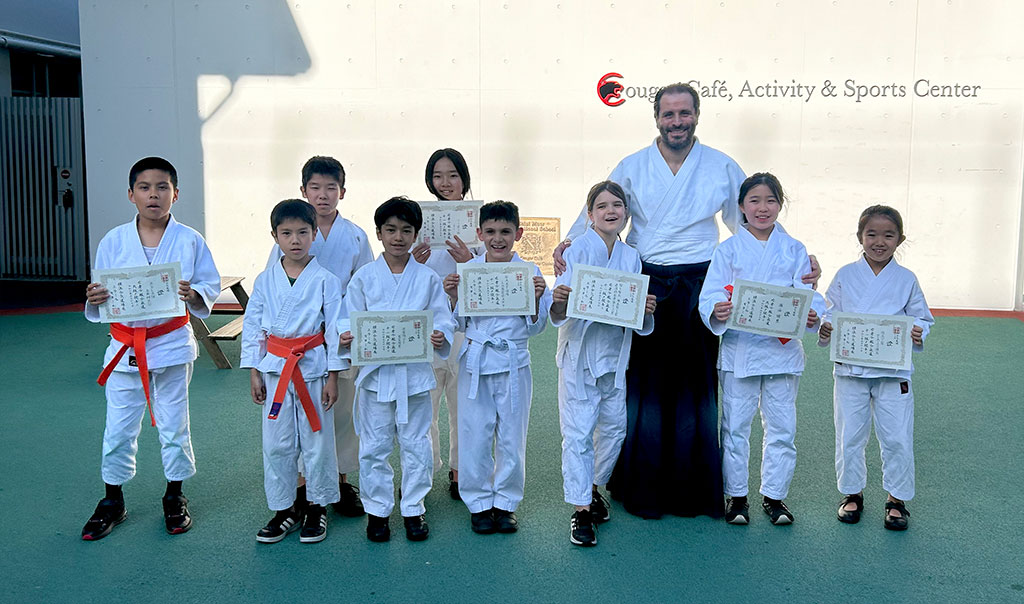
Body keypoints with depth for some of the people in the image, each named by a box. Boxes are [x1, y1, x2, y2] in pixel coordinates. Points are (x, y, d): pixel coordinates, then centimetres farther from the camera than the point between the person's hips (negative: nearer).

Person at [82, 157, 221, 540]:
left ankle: (175, 498, 29)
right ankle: (112, 502, 29)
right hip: (125, 347, 1)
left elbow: (211, 287, -2)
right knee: (118, 429, 9)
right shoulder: (113, 241, -1)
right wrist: (95, 299, -18)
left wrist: (192, 294, -22)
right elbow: (100, 302, 4)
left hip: (172, 345, -1)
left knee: (173, 426, 10)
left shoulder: (189, 241, -5)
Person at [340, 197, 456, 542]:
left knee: (415, 445, 9)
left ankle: (413, 509, 25)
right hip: (375, 372, 0)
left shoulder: (427, 278, 1)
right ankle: (376, 510, 24)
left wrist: (440, 336, -20)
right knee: (373, 446, 8)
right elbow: (350, 318, 3)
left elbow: (443, 319, 2)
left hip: (415, 373, 0)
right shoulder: (364, 277, 1)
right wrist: (347, 336, -18)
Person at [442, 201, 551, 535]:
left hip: (513, 363, 0)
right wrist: (453, 297, -10)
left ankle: (506, 501, 25)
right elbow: (460, 324, 7)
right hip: (475, 363, 1)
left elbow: (535, 328, 3)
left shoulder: (529, 272, -1)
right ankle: (479, 502, 22)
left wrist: (536, 299, -14)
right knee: (474, 436, 5)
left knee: (512, 436, 7)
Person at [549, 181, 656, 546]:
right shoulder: (578, 250, -8)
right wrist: (558, 302, -37)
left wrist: (647, 310, -13)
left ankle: (594, 486, 36)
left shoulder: (631, 257, 6)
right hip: (580, 354, -5)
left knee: (614, 426, 14)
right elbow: (559, 314, -15)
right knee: (578, 432, -4)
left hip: (615, 355, 5)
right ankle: (581, 510, 4)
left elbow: (639, 323, 8)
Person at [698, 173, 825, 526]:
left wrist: (811, 316, -20)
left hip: (783, 349, 2)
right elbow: (709, 295, -5)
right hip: (738, 349, -1)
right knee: (735, 427, 6)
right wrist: (717, 312, -27)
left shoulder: (793, 250, 6)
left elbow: (807, 295, 2)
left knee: (781, 428, 9)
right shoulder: (729, 249, 1)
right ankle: (736, 495, 21)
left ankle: (775, 496, 24)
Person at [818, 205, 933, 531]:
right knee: (849, 437, 8)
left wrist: (918, 334, -13)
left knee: (897, 439, 3)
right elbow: (829, 314, 5)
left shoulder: (906, 280, 2)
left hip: (894, 372, 0)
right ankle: (852, 493, 28)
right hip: (850, 369, 0)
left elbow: (922, 319, 8)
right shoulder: (845, 276, 1)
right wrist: (826, 329, -16)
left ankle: (897, 498, 23)